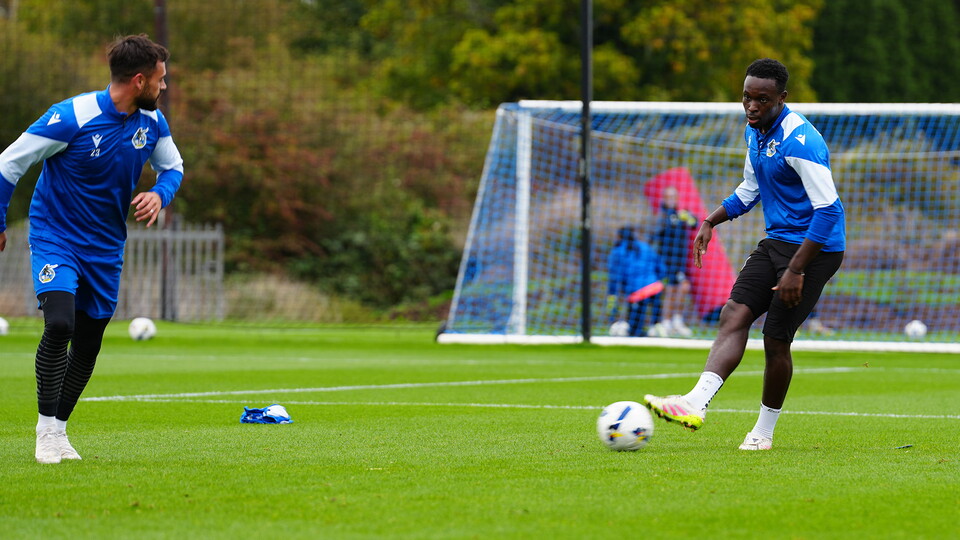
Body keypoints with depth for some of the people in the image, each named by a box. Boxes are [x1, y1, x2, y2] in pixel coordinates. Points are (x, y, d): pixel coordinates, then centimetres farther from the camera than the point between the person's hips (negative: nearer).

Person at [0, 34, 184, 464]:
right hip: (55, 236, -6)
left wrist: (160, 194, -8)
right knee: (59, 325, -24)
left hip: (106, 247, 6)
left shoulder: (153, 123, -3)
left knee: (87, 347, 9)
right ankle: (47, 429, -13)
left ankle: (58, 430, 25)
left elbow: (172, 166, 15)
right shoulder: (72, 118, -21)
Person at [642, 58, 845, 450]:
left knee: (775, 340, -7)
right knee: (734, 314, -11)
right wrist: (711, 222, 12)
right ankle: (696, 403, -25)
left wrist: (796, 270, -24)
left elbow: (828, 209, -23)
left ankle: (764, 431, 9)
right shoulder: (754, 131, 9)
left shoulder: (799, 141, -21)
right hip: (775, 242, 8)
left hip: (815, 248, -8)